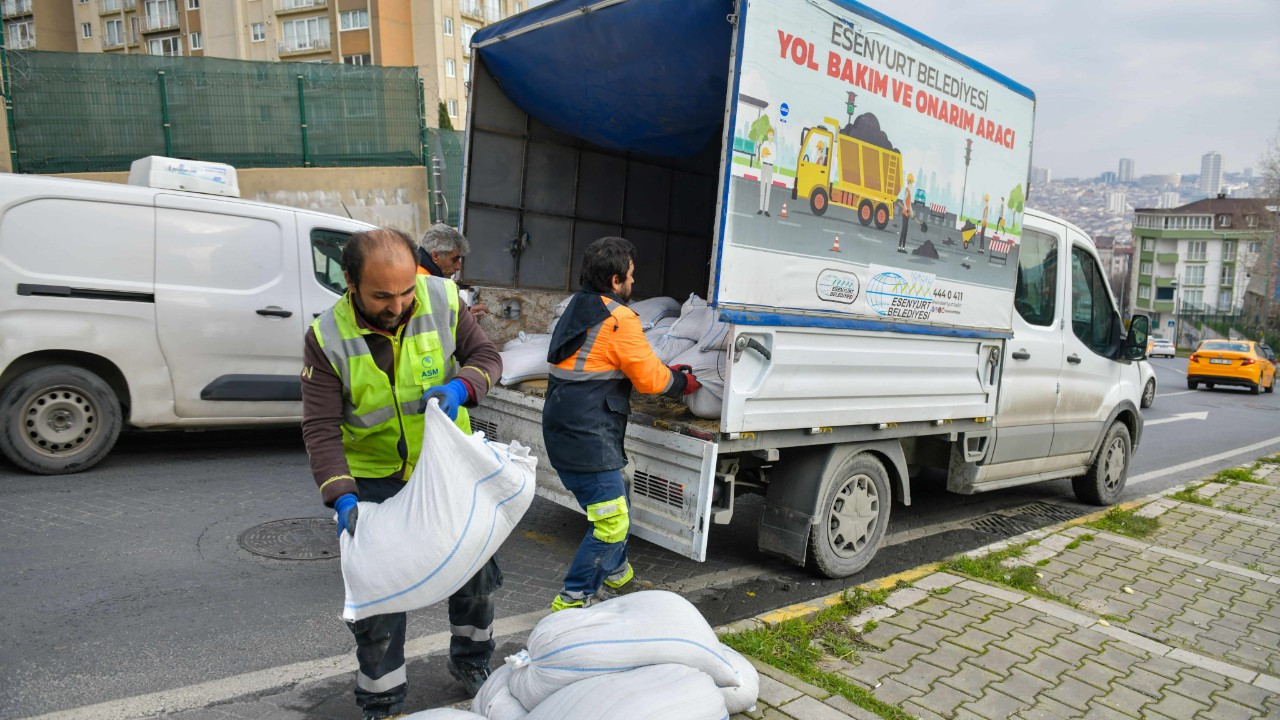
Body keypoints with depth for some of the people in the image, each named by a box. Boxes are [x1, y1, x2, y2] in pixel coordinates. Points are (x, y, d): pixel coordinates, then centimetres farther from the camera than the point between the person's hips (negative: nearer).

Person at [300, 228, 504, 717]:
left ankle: (470, 661, 43)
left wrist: (462, 386, -29)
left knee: (476, 568, 15)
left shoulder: (442, 300, -17)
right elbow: (321, 428, -20)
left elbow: (486, 355, -6)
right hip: (376, 478, -2)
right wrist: (342, 497, -32)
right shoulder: (327, 338, -20)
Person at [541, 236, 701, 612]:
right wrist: (682, 382, 10)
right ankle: (573, 601, 5)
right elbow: (650, 379, -9)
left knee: (613, 508, 26)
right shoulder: (619, 317, -15)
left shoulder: (579, 306, 15)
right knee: (611, 522, -3)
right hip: (588, 438, -10)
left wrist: (667, 372, 15)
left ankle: (617, 573, 44)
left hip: (564, 432, 10)